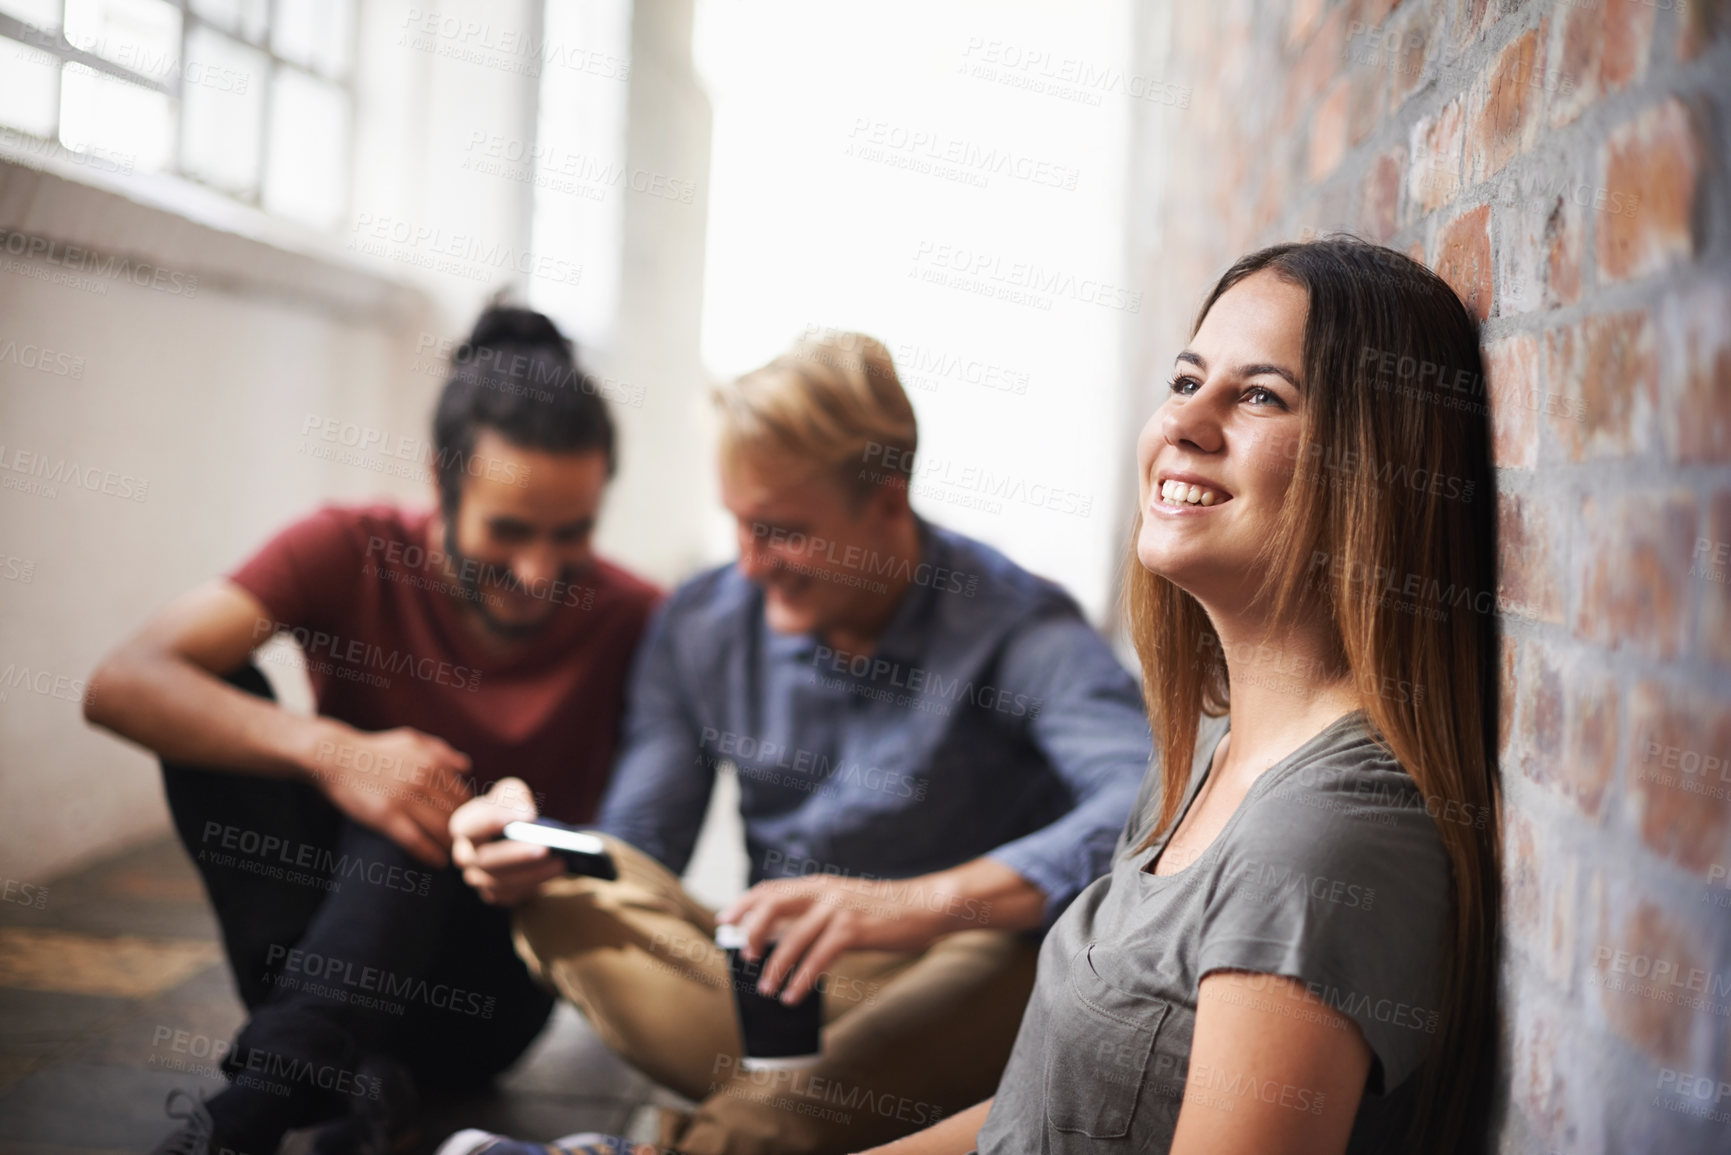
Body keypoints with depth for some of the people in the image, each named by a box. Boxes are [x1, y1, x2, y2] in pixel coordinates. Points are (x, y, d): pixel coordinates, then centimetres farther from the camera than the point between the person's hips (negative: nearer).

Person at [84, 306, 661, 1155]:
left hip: (479, 988, -2)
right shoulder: (351, 551, -12)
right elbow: (122, 685, -24)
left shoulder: (632, 622, -13)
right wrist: (328, 751, -38)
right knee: (216, 703, -21)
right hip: (324, 912, 3)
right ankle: (351, 1068, -30)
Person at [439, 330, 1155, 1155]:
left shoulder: (1017, 630, -15)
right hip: (769, 989, 5)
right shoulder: (701, 625, 3)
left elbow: (1152, 809, -34)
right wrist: (537, 848, -20)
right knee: (566, 900, -18)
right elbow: (636, 847, 4)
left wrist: (921, 904, -48)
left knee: (1022, 957, -37)